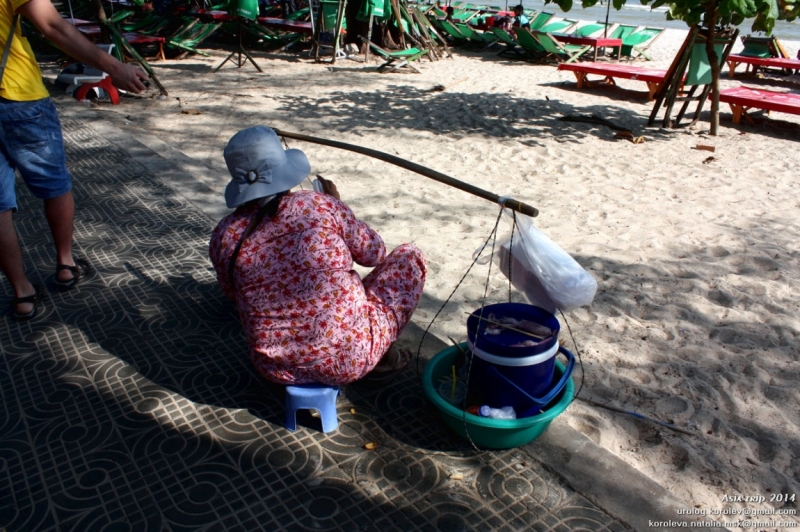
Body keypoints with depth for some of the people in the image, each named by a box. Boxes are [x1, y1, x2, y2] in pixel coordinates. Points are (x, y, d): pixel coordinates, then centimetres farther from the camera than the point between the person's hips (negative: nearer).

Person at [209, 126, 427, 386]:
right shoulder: (321, 206, -15)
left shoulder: (223, 237, -5)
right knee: (410, 256, 15)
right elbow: (374, 253, 1)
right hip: (349, 358, -4)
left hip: (278, 369, 5)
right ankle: (384, 356, 19)